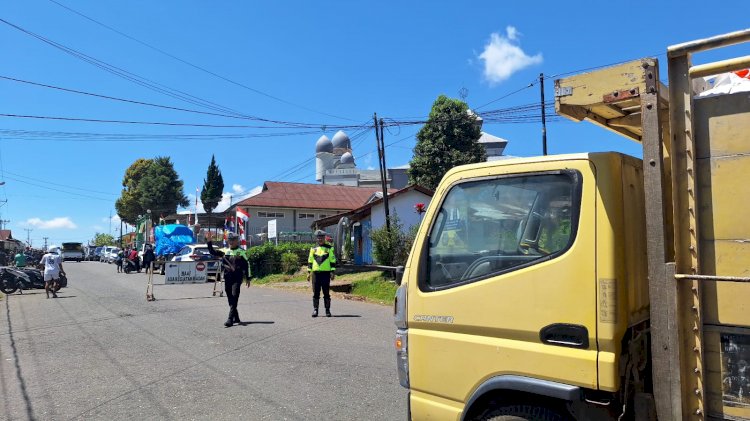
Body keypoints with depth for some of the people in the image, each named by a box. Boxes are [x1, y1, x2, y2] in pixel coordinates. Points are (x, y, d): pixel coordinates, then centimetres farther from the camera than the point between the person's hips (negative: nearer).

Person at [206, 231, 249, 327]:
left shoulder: (241, 252, 2)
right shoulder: (225, 251, 12)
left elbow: (246, 265, 3)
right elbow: (213, 252, 9)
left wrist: (247, 278, 1)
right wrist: (209, 242, -4)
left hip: (237, 278, -5)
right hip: (227, 278, 5)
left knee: (234, 298, -12)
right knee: (230, 299, 10)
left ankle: (230, 319, -15)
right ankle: (236, 318, 24)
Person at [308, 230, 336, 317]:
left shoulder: (329, 248, 5)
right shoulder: (313, 249, 12)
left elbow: (333, 261, 2)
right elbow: (310, 261, 14)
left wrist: (333, 272, -4)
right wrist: (309, 272, 8)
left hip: (326, 273, -2)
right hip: (315, 273, 2)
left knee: (326, 293, 1)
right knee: (316, 293, 3)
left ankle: (327, 310, 8)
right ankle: (315, 309, 9)